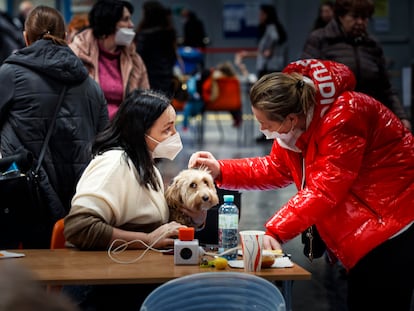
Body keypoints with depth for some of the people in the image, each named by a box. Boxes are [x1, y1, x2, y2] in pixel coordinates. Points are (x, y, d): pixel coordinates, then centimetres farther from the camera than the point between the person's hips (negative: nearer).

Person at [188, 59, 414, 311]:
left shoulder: (343, 117, -29)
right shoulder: (297, 119, -1)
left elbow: (324, 190, -30)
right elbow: (278, 168, 8)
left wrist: (275, 232, -32)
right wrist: (219, 170, 1)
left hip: (391, 226, -9)